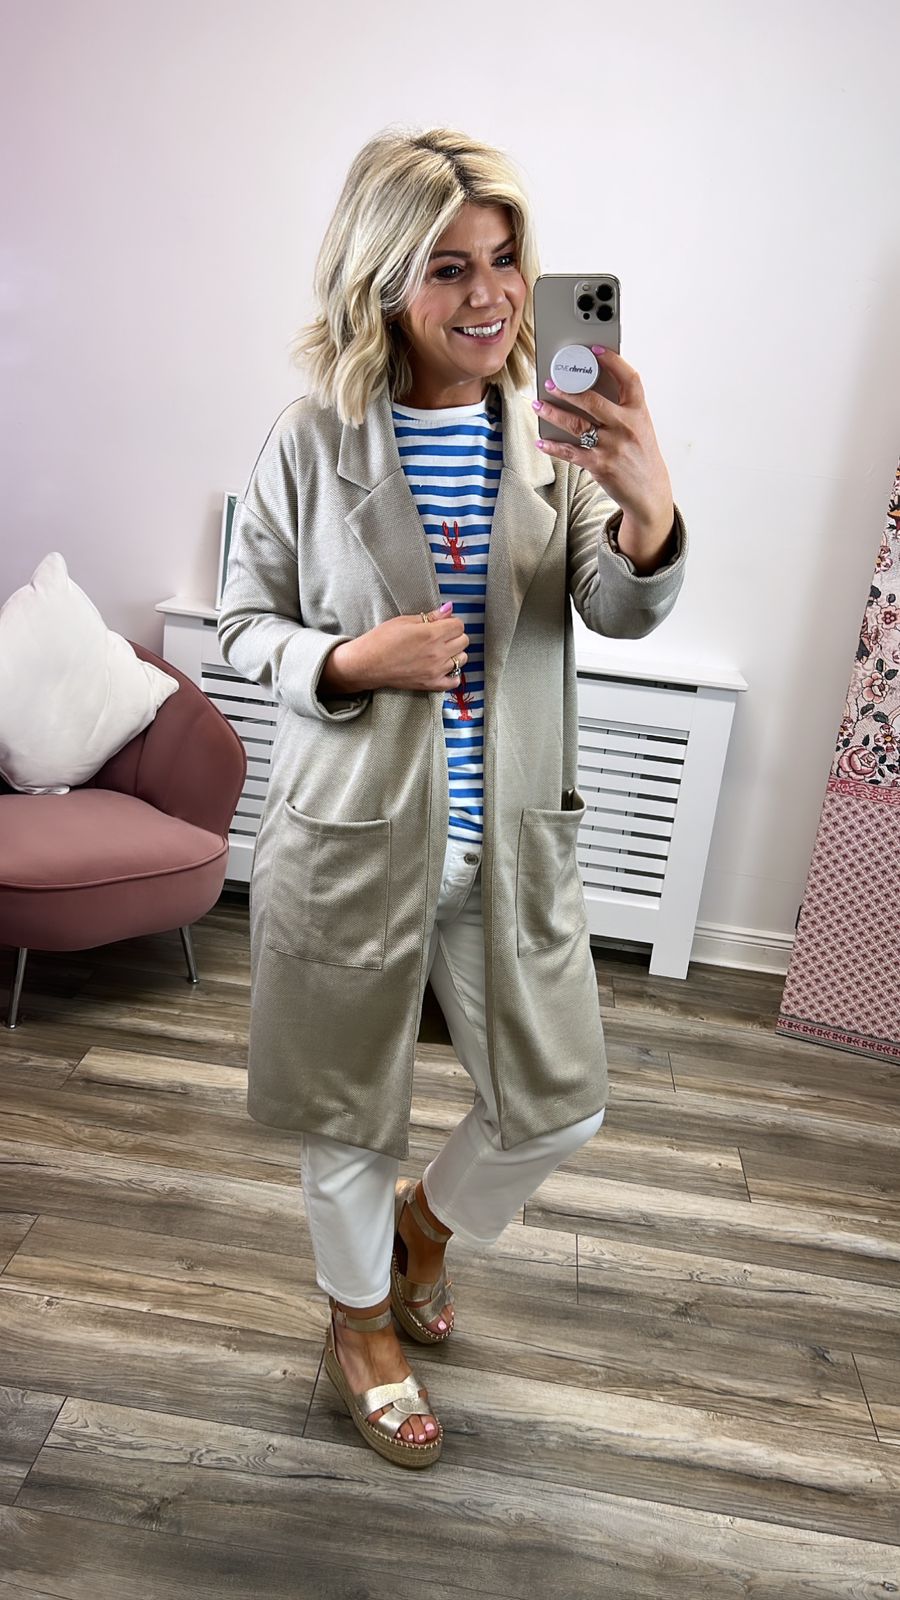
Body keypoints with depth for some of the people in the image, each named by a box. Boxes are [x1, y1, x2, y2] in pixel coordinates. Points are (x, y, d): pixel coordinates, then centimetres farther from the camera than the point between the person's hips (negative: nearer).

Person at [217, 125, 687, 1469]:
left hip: (511, 837, 3)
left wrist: (650, 507, -33)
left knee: (560, 1103, 14)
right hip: (353, 833, -2)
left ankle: (428, 1218, 47)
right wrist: (348, 662, -21)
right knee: (352, 1111, 15)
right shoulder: (314, 441, -9)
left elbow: (625, 613, -11)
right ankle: (361, 1319, 46)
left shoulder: (557, 432, -2)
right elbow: (246, 620, 0)